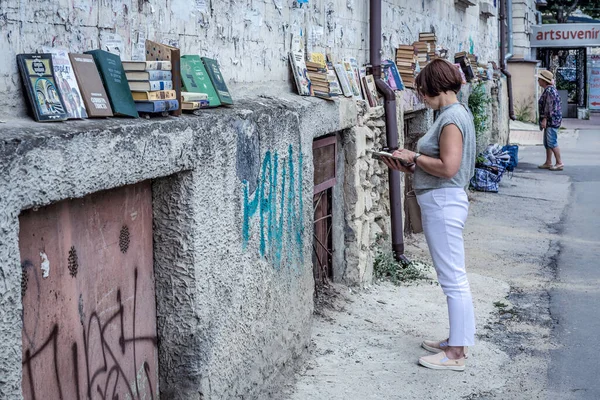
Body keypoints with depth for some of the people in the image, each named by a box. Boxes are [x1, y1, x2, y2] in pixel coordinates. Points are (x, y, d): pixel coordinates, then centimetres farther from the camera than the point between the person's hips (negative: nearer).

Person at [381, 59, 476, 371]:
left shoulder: (452, 117, -17)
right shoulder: (454, 114, 14)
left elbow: (448, 167, -25)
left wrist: (414, 157, -13)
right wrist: (409, 167, 9)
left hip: (443, 203, -11)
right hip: (441, 202, 11)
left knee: (453, 278, -4)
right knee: (453, 277, 16)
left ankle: (456, 353, 3)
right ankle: (457, 340, 26)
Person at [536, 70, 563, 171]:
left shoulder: (549, 90, -16)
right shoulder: (548, 90, 16)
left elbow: (549, 106, -21)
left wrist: (544, 119, -21)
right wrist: (544, 119, 23)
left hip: (552, 120, -11)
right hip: (549, 120, 11)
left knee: (552, 142, -9)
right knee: (547, 142, 13)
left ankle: (559, 163, -5)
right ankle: (548, 163, 17)